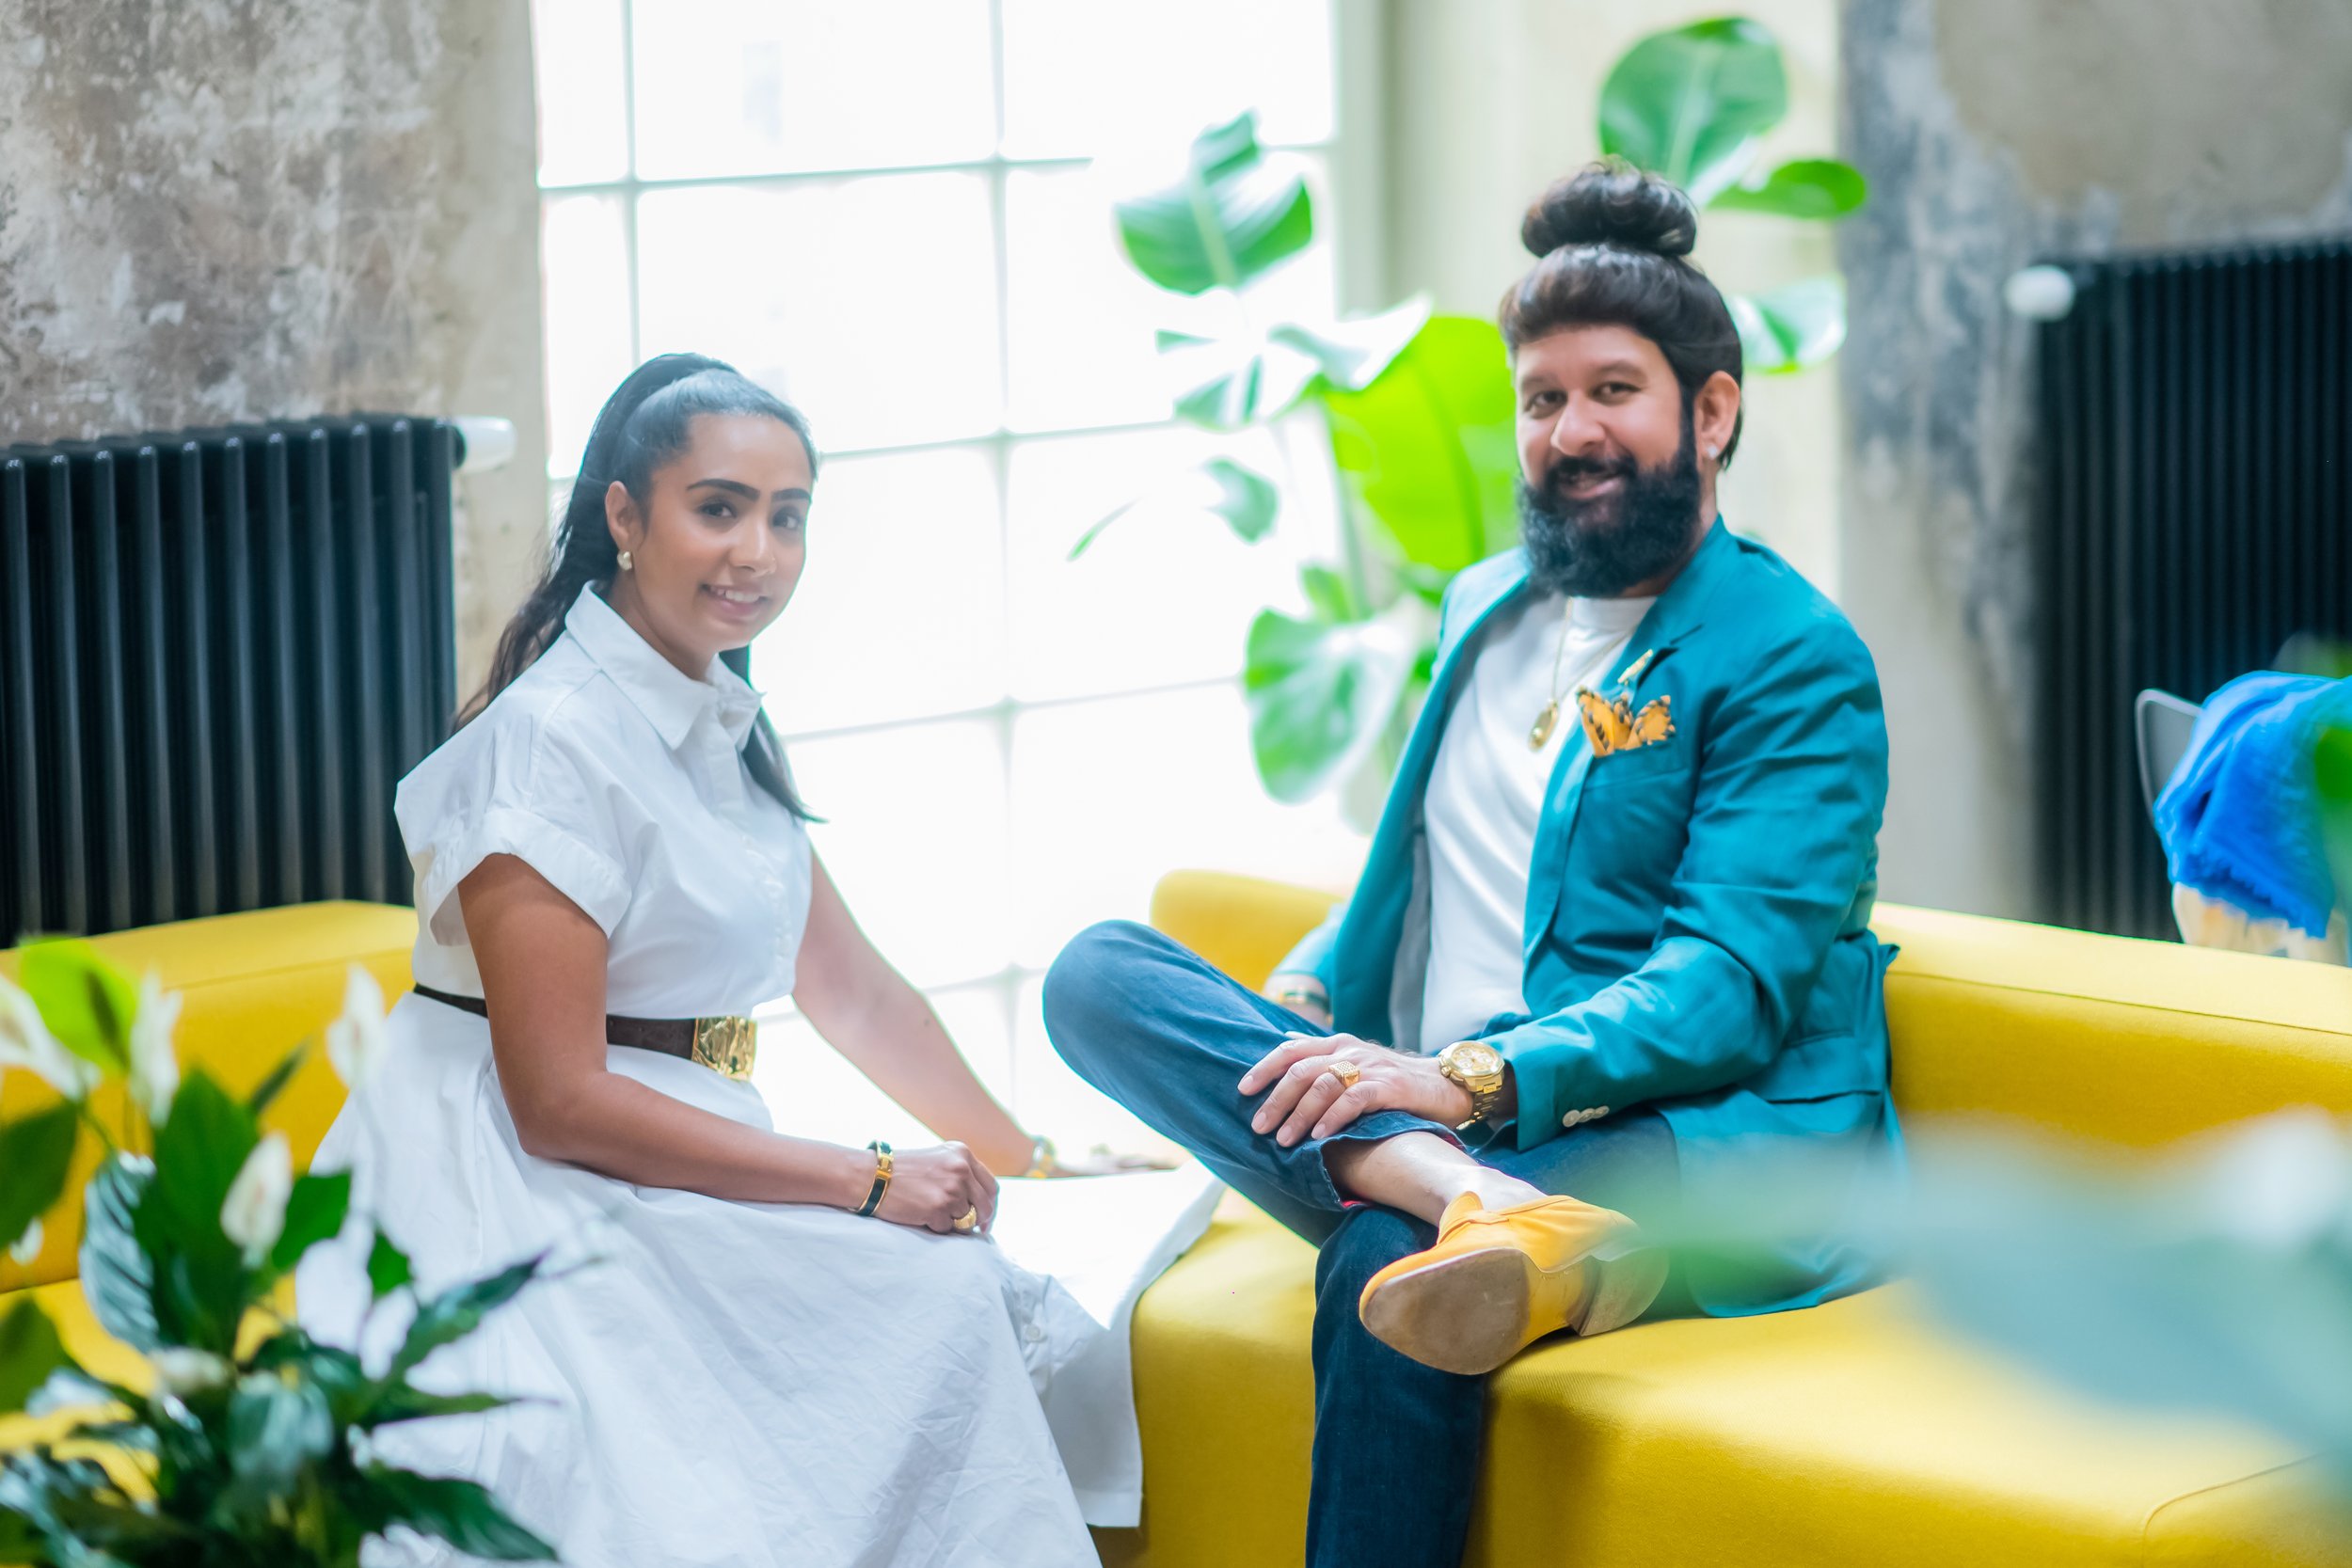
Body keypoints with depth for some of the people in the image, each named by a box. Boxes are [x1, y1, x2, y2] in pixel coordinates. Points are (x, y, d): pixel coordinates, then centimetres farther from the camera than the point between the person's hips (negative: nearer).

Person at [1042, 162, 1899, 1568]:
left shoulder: (1795, 660, -3)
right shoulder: (1489, 610, 21)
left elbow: (1731, 989, -14)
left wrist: (1470, 1079, -28)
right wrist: (1296, 1011, 8)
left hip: (1720, 1140, -7)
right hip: (1424, 1121, 7)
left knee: (1385, 1271, -38)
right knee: (1099, 972, -17)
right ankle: (1483, 1211, -38)